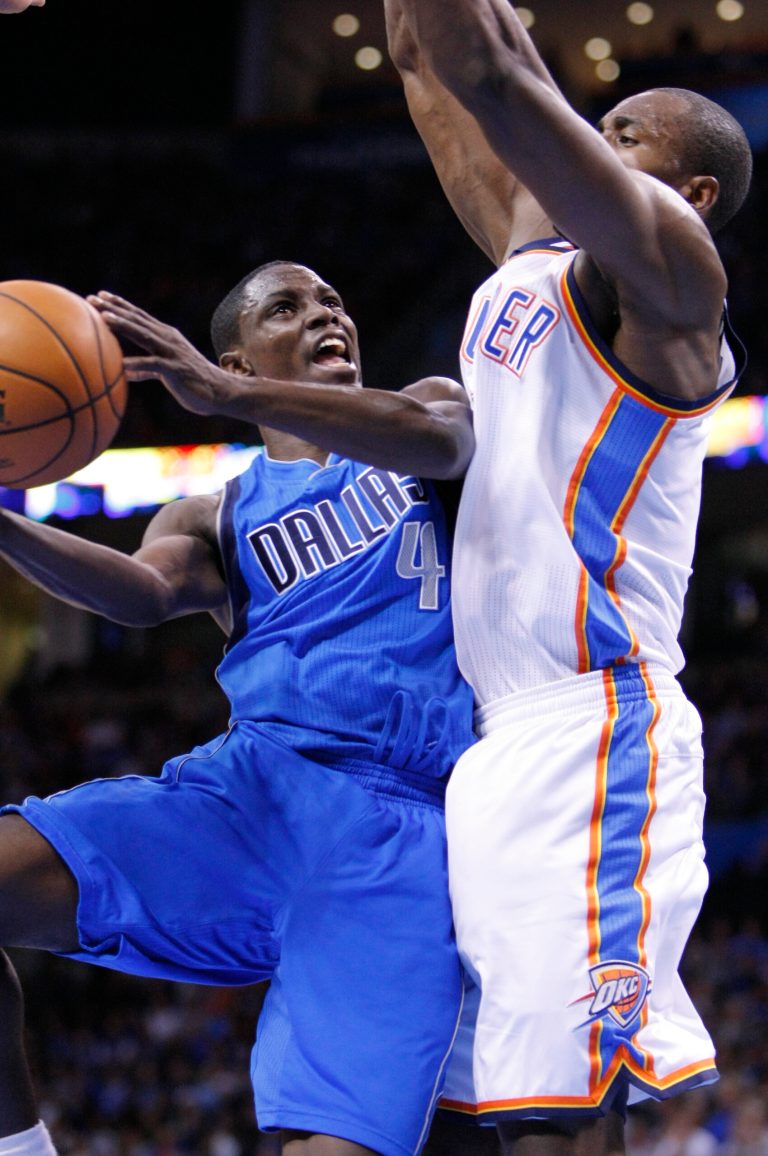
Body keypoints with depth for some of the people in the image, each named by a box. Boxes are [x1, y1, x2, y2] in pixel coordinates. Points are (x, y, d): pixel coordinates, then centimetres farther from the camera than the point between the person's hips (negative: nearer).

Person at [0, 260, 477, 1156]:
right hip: (253, 781, 3)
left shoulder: (429, 402, 20)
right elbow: (145, 591, -2)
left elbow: (440, 439, -7)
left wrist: (226, 397, -22)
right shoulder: (214, 522, 23)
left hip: (403, 820, -3)